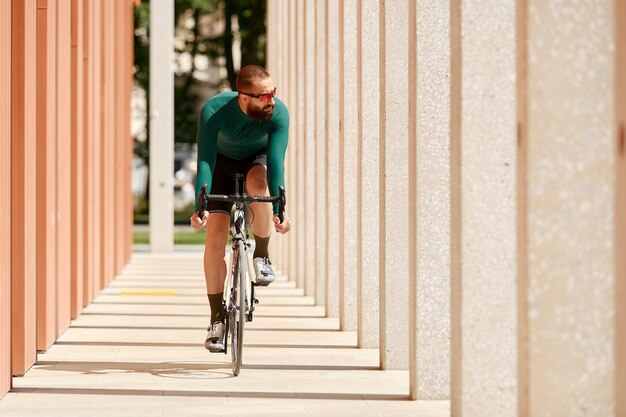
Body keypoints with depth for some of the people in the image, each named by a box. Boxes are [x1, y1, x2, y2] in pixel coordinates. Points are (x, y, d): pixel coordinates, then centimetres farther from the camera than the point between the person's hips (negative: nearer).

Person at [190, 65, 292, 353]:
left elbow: (276, 162, -37)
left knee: (257, 183, -37)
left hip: (256, 158, 0)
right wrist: (199, 207, -48)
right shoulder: (214, 111, -34)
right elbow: (205, 161, -37)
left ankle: (261, 255, -13)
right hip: (222, 160, 0)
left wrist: (279, 210, -48)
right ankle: (217, 319, -3)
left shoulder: (279, 113, -32)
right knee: (215, 236, -12)